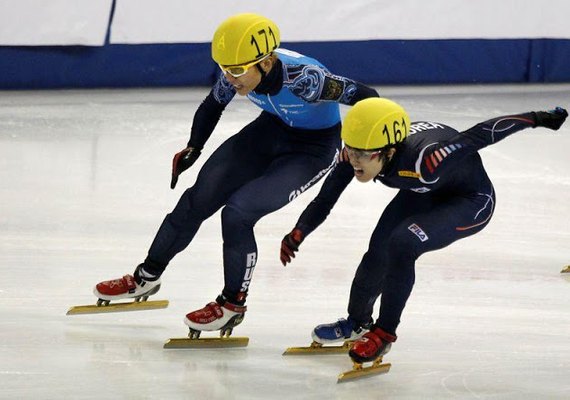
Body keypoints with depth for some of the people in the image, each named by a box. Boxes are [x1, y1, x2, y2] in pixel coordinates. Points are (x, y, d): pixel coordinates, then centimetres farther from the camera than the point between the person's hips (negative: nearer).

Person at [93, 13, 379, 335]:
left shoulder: (302, 79, -38)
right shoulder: (239, 71, -19)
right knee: (199, 199, 3)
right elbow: (213, 106, 2)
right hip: (273, 130, 6)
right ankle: (148, 277, 23)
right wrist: (193, 148, -2)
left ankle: (233, 304, 4)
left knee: (237, 213, -19)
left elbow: (365, 97, -29)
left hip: (315, 149, -6)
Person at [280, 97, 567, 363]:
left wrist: (537, 119, -25)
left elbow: (479, 136, -33)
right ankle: (357, 322, 24)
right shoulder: (357, 152, -26)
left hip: (471, 202, -6)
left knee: (401, 243, -24)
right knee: (380, 249, -4)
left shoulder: (422, 160, -43)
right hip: (424, 194, 6)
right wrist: (298, 233, -28)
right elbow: (325, 200, -15)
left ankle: (384, 334, -6)